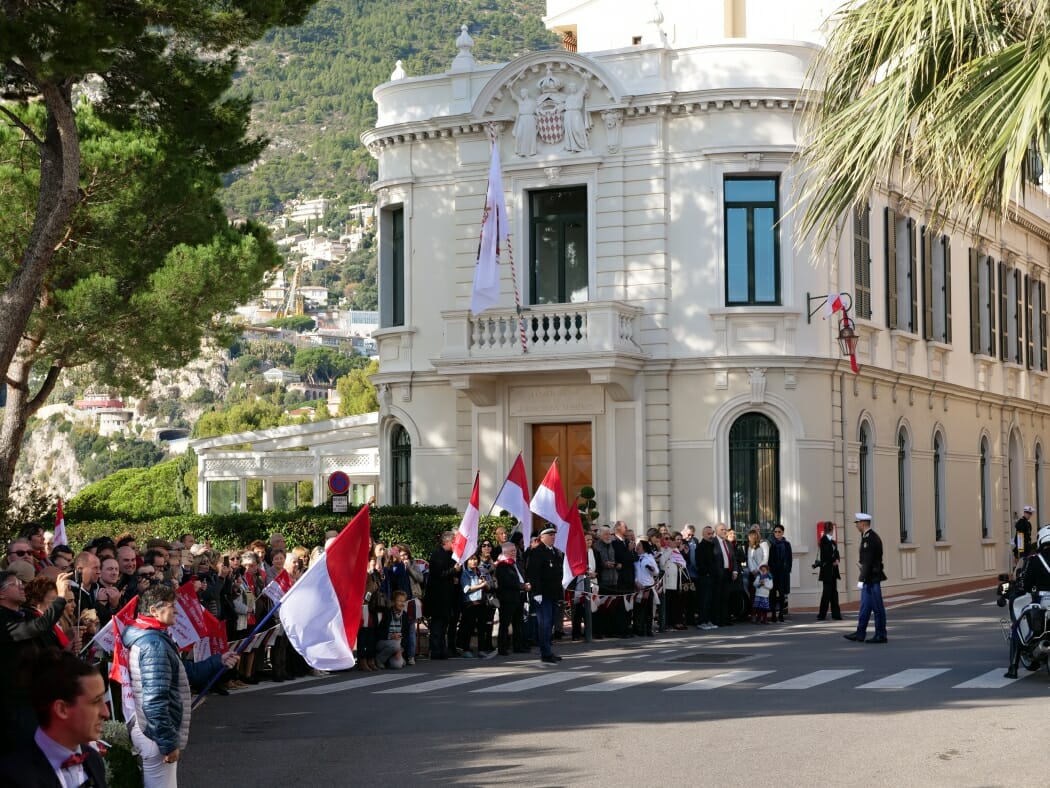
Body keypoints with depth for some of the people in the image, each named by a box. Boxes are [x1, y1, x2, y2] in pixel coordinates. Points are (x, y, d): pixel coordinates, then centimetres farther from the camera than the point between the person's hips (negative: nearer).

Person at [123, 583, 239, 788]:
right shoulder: (155, 644, -20)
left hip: (154, 733, 11)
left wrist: (218, 661, 15)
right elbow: (154, 701, -27)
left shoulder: (150, 638, 14)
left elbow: (185, 672, 23)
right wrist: (169, 743, -24)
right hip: (157, 736, -11)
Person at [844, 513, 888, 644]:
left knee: (877, 607, -3)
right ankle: (860, 634, 18)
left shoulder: (870, 538, -18)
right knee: (865, 606, 13)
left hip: (872, 578, -10)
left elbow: (868, 561, -22)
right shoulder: (867, 536, 14)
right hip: (869, 578, 10)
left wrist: (862, 579, -21)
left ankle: (881, 635, 3)